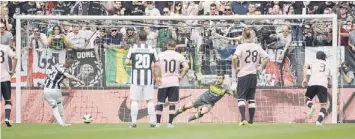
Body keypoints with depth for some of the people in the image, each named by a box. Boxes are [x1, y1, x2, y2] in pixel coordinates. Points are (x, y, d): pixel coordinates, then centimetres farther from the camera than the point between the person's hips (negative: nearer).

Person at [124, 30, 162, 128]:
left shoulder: (133, 48, -2)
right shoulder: (151, 49, 1)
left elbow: (126, 62, -7)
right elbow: (157, 65, -3)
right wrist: (158, 77, 8)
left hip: (136, 78, -1)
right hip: (148, 78, 1)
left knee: (134, 100, 4)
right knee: (150, 100, 8)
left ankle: (134, 122, -3)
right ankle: (152, 122, 4)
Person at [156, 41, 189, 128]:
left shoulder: (160, 55, 4)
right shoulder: (179, 56, 2)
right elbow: (186, 67, -10)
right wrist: (181, 77, 0)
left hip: (162, 82, 1)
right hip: (174, 82, -1)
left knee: (160, 103, 9)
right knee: (172, 103, 4)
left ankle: (157, 123, 7)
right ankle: (170, 123, 0)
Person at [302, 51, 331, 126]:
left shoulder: (313, 63, 22)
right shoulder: (327, 66, 29)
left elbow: (305, 66, 1)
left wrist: (304, 79, -2)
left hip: (312, 83, -1)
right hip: (323, 85, 1)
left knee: (307, 99, 22)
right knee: (323, 105, 3)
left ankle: (311, 106, -14)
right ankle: (319, 121, -21)